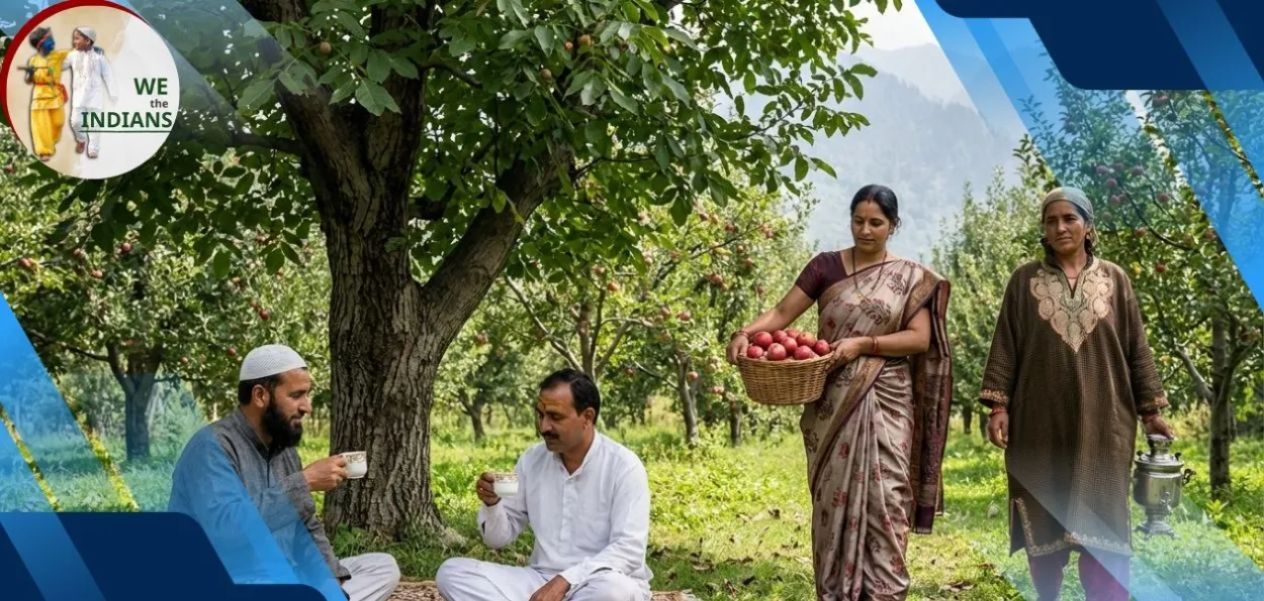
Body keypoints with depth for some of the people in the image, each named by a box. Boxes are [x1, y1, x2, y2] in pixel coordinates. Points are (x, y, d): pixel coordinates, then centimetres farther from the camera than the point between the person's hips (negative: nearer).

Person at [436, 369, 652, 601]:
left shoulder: (624, 466, -12)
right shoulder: (531, 460, 4)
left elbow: (628, 549, -20)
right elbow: (499, 538, 9)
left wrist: (564, 581, -29)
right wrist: (492, 504, -13)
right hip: (543, 581, 5)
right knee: (452, 572, -14)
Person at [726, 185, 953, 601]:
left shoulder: (911, 279, 4)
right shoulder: (826, 266, 4)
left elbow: (920, 338, -5)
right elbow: (782, 312, -3)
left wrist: (864, 343, -18)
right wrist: (746, 332, -22)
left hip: (886, 403, -1)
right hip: (833, 403, 1)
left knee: (884, 496, -5)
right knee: (834, 495, 3)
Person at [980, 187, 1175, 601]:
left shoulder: (1114, 279, 7)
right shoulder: (1025, 280, 5)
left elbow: (1136, 348, 8)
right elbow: (1005, 346, 3)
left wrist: (1150, 410, 5)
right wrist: (998, 405, -5)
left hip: (1100, 420, 0)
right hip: (1041, 420, 0)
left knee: (1100, 519, -3)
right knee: (1044, 517, 4)